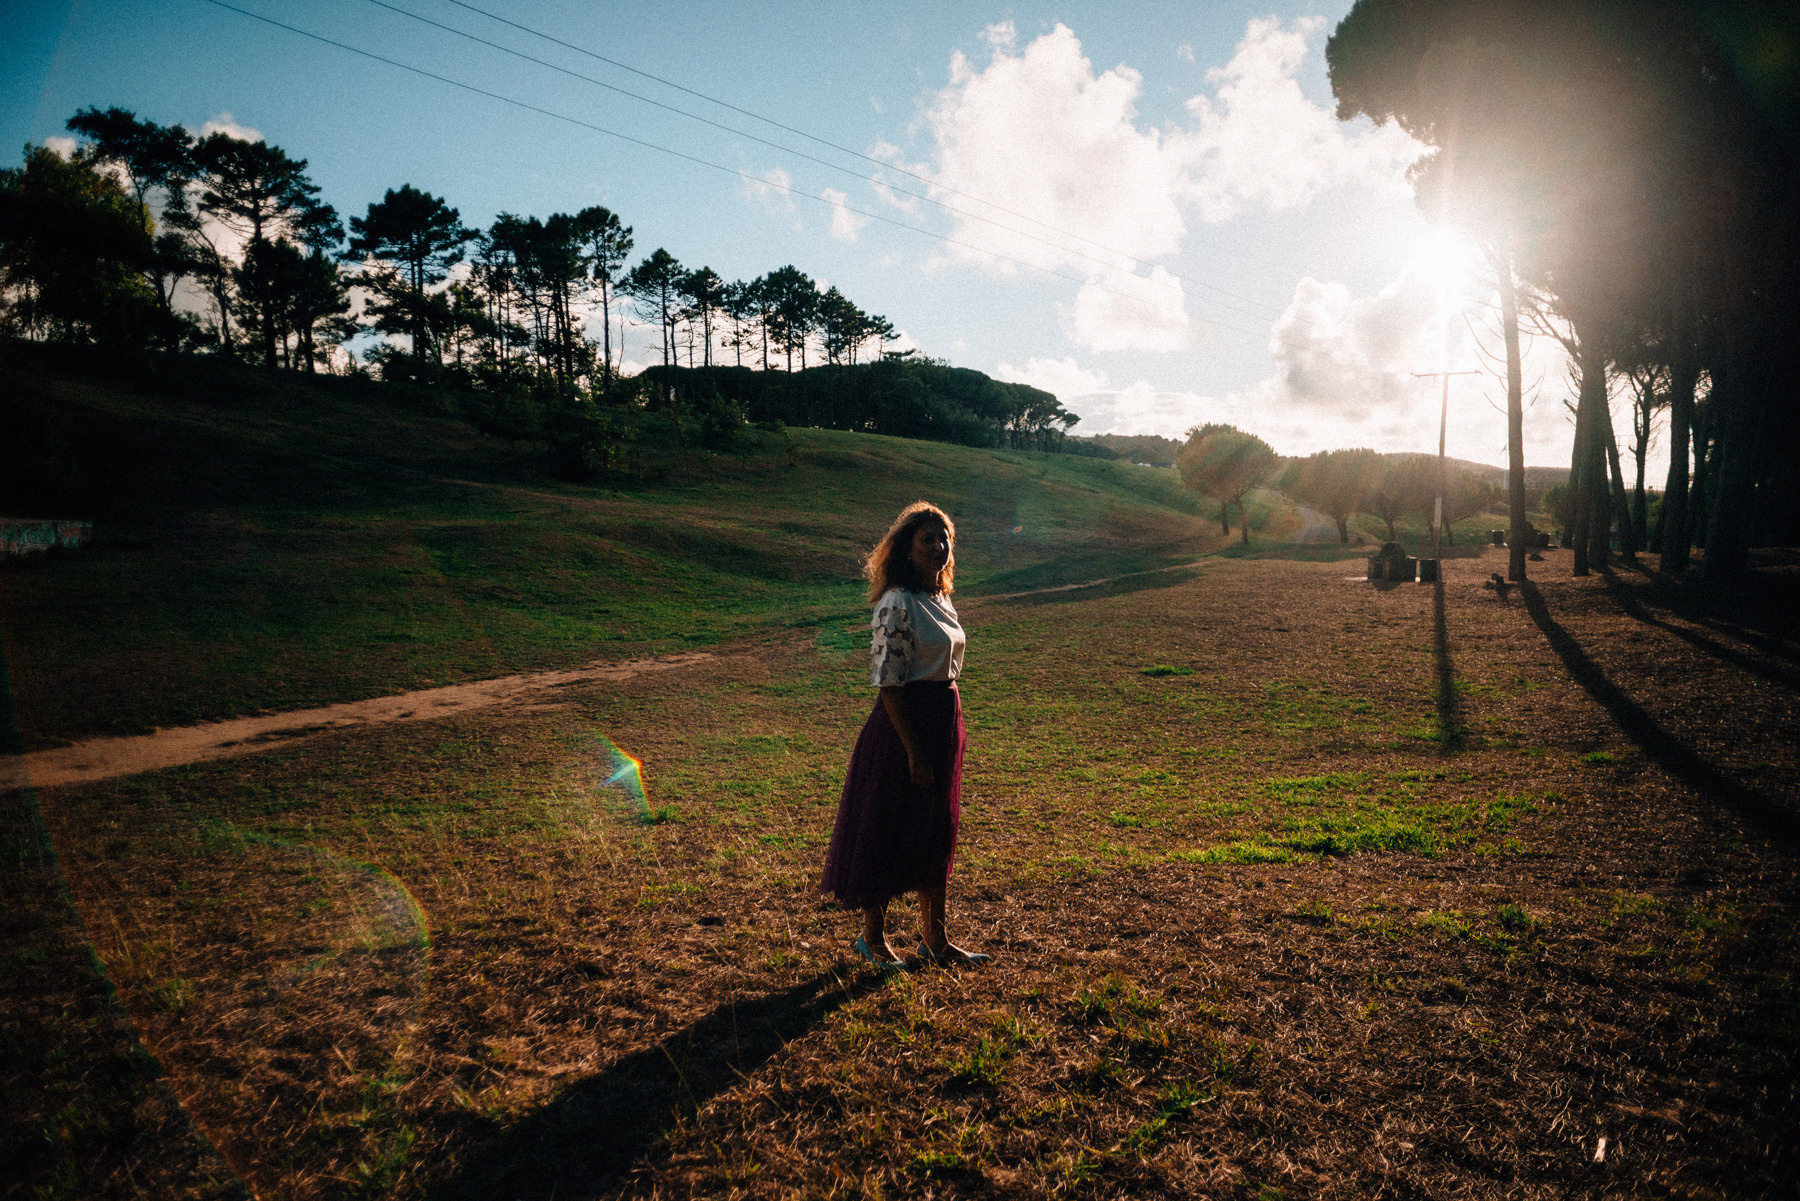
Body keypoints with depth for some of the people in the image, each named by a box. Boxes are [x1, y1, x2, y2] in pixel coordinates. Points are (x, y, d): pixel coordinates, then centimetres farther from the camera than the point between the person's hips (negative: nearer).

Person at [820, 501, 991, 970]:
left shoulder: (940, 598, 10)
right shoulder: (897, 605, -17)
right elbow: (889, 685, -19)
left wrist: (949, 736, 16)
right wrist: (914, 751, -20)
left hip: (943, 723, 9)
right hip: (905, 726, -9)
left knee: (937, 831, 16)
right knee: (888, 831, 5)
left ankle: (934, 938, 29)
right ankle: (873, 937, 24)